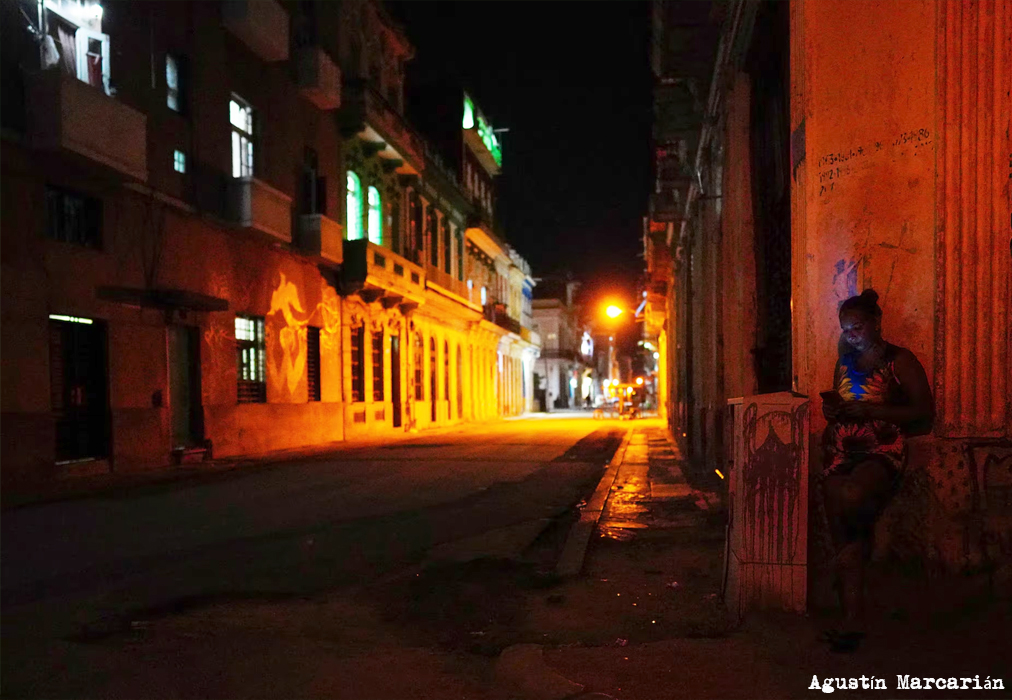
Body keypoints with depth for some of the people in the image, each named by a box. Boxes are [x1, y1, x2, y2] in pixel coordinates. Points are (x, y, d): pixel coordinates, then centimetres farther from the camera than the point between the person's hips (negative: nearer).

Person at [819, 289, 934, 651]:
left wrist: (871, 411, -13)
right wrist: (831, 410, 9)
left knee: (851, 495, -36)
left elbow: (925, 411, -6)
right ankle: (851, 622, 4)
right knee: (842, 542, -2)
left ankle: (861, 540, -1)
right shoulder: (845, 362, 19)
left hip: (881, 452, -5)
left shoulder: (900, 361, 1)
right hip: (841, 454, 5)